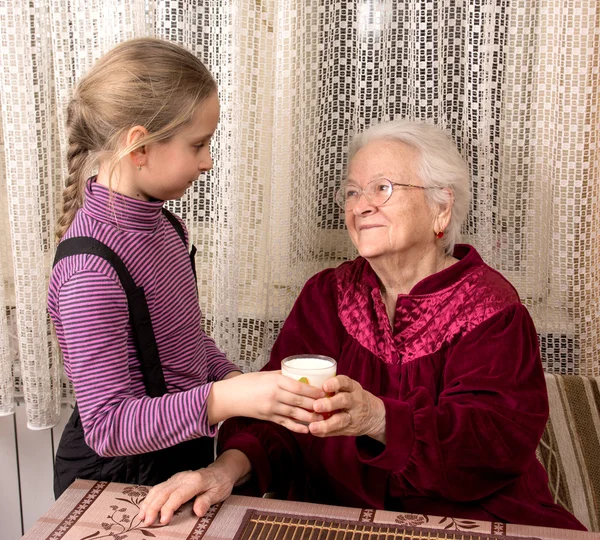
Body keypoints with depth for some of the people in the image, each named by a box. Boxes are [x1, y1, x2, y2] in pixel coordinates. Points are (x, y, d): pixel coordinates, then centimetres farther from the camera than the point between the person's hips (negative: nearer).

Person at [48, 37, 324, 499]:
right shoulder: (92, 269, -28)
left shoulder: (165, 227, -1)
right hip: (119, 477, -7)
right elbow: (106, 426, -28)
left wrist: (234, 380, -3)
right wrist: (225, 399, -37)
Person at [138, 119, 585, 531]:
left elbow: (499, 440, -17)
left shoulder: (492, 309, -4)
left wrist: (379, 419, -34)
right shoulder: (327, 294, 8)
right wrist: (230, 466, -23)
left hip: (471, 518, -1)